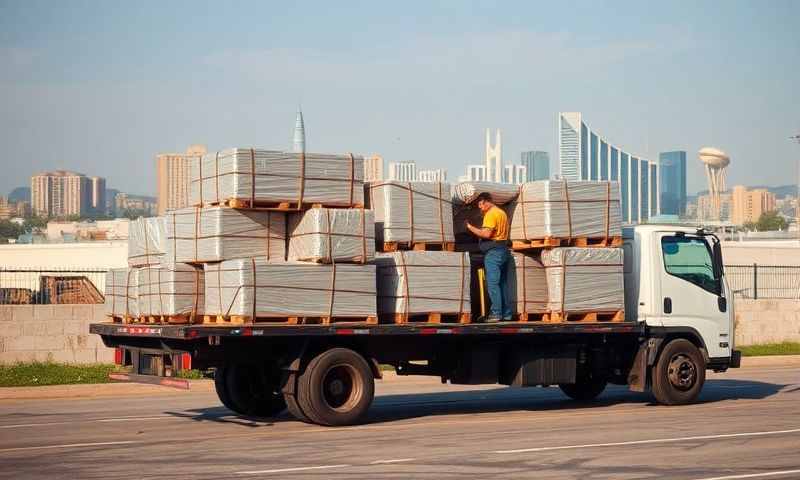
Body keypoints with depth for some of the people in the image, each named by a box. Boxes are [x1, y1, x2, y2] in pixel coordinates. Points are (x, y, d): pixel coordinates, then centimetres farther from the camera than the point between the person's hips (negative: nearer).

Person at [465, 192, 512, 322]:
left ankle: (496, 314, -13)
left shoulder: (491, 214, -11)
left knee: (493, 283, -9)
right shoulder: (502, 212, 20)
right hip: (504, 250, 10)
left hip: (493, 251, -10)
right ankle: (506, 314, 11)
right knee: (503, 283, 10)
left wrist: (471, 228, -11)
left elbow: (487, 234, -20)